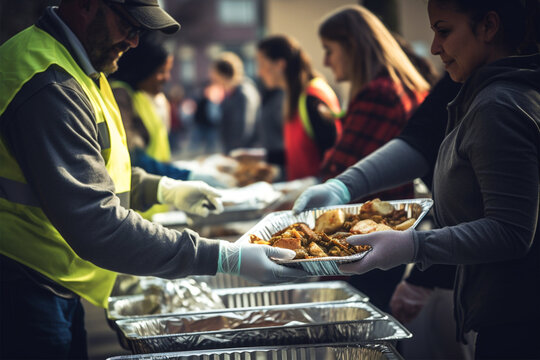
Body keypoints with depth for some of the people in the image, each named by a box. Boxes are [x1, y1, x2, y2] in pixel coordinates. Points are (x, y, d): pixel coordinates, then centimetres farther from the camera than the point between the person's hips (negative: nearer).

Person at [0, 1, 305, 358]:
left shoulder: (76, 69, 11)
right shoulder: (49, 86, -25)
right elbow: (97, 226, -31)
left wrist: (163, 188, 17)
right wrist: (225, 257, -30)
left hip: (58, 290, 10)